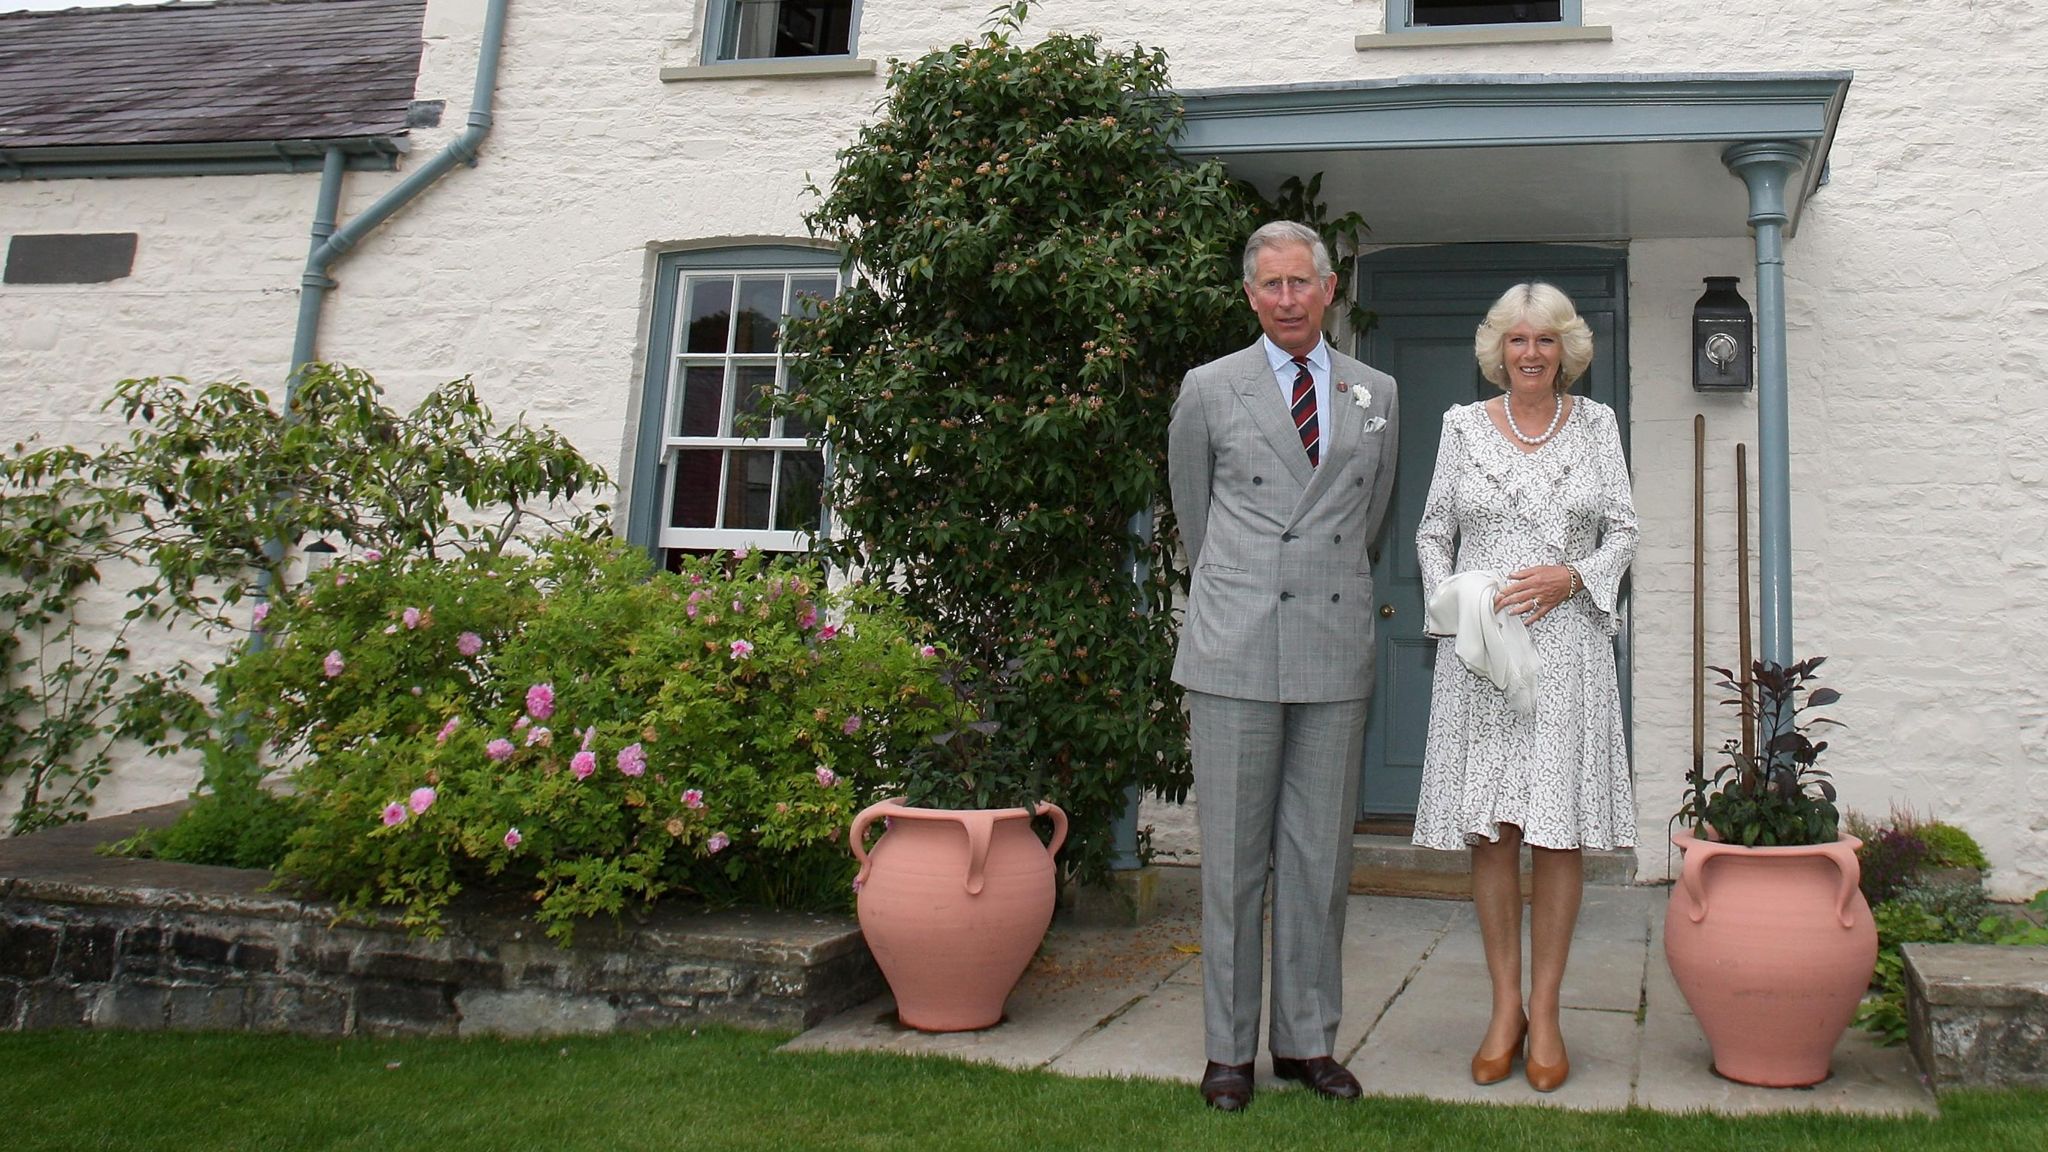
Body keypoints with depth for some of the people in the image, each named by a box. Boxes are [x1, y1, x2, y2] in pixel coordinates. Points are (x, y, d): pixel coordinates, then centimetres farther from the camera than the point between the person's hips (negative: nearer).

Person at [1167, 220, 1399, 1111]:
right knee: (1234, 855, 1)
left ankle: (1307, 1039, 18)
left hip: (1336, 650, 3)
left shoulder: (1376, 395, 13)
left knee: (1320, 854, 7)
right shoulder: (1210, 391, 5)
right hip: (1236, 651, -2)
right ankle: (1228, 1047, 11)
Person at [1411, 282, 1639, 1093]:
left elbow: (1623, 531, 8)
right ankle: (1504, 1006, 11)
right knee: (1490, 829, 0)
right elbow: (1432, 532, 11)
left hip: (1568, 642, 0)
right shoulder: (1463, 426, 9)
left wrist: (1570, 577, -9)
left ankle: (1544, 1011, 9)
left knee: (1560, 829, -1)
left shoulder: (1595, 424, 9)